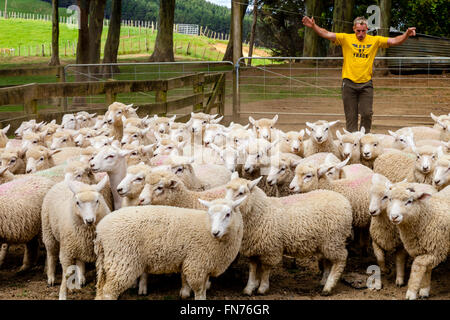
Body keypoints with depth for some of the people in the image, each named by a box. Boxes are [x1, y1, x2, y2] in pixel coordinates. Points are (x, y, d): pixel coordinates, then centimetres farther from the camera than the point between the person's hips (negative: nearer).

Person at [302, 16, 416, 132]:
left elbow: (394, 41, 1)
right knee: (351, 115, 3)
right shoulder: (346, 38, 0)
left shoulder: (375, 40, 5)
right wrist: (313, 26, -21)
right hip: (349, 83, -1)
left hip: (366, 83, 1)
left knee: (367, 113, -2)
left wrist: (406, 34, -16)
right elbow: (327, 34, -7)